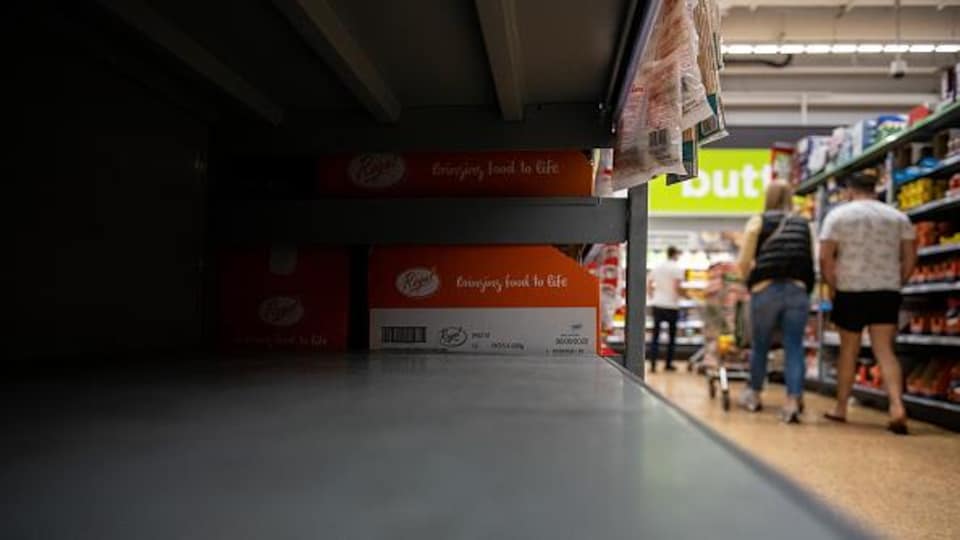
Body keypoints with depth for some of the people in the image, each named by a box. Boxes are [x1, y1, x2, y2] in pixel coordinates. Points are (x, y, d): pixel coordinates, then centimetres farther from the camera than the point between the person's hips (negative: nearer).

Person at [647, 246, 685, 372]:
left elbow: (648, 285, 10)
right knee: (671, 335, 9)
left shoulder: (657, 267, 8)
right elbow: (677, 287, -16)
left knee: (655, 334, 6)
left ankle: (653, 364, 0)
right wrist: (683, 294, 1)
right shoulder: (677, 268, -7)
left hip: (657, 304, 4)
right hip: (671, 305, -4)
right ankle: (668, 364, 15)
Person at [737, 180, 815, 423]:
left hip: (765, 290, -1)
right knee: (794, 347, 2)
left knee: (760, 345, 13)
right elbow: (812, 263, 7)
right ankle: (793, 401, -7)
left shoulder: (758, 221, 6)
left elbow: (744, 262, 0)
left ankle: (754, 395, 29)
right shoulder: (805, 224, 13)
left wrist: (751, 281, 18)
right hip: (798, 290, 1)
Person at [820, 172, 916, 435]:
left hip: (851, 292, -2)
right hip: (888, 292, 2)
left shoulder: (838, 214, -1)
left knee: (848, 350, 9)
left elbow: (825, 258, -8)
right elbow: (910, 257, 6)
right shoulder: (898, 216, 9)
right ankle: (897, 406, -17)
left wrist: (835, 285, 3)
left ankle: (841, 408, 18)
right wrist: (896, 284, 15)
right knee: (885, 350, 1)